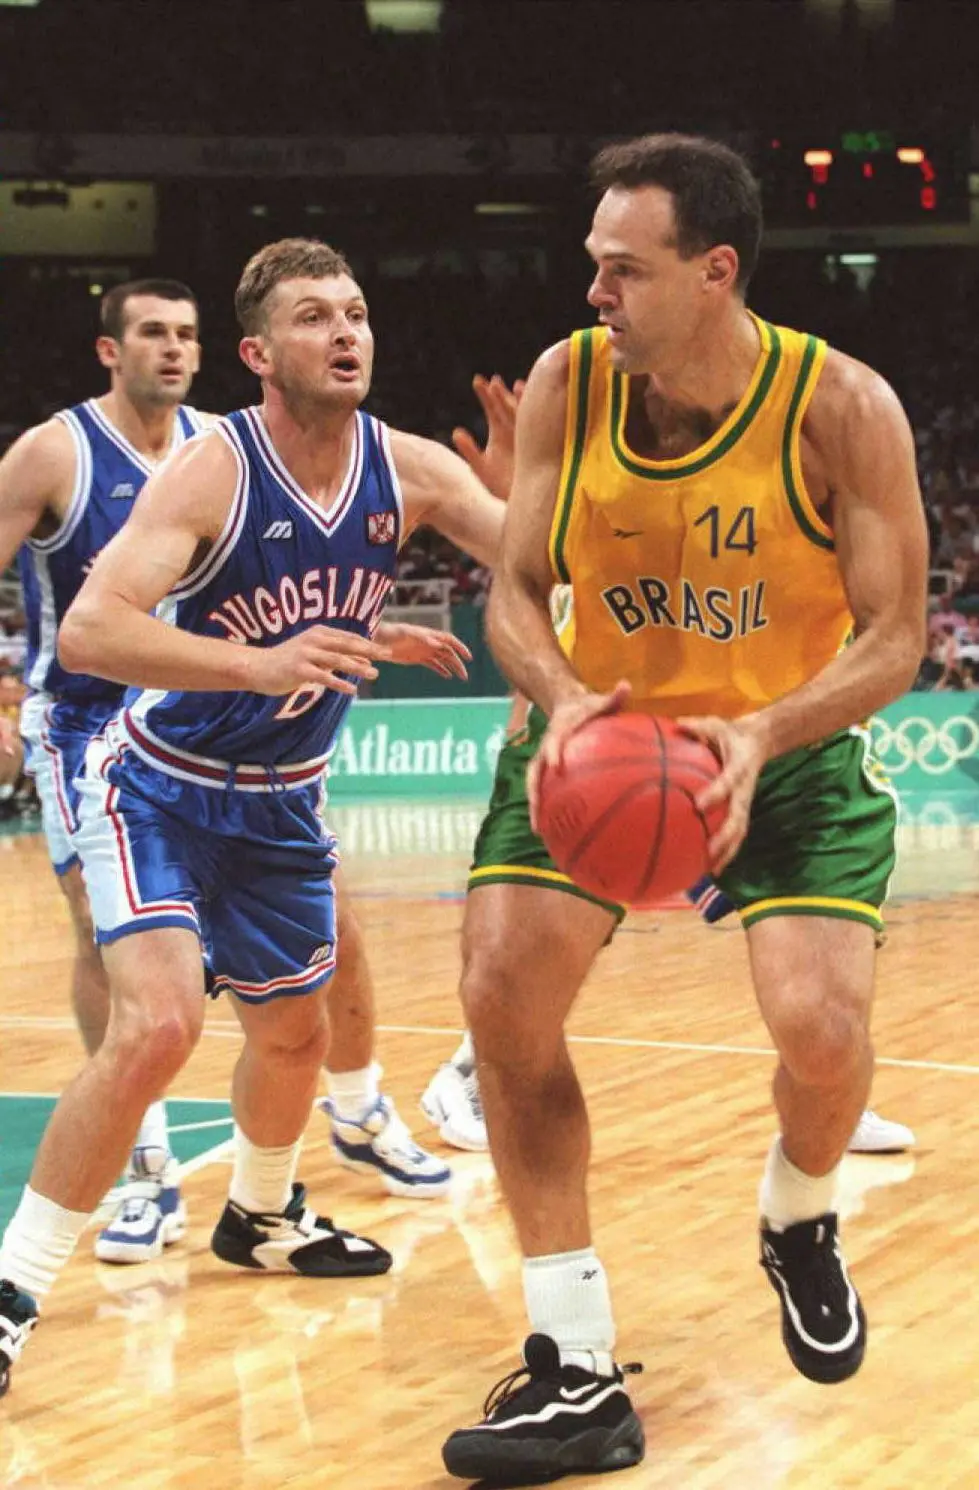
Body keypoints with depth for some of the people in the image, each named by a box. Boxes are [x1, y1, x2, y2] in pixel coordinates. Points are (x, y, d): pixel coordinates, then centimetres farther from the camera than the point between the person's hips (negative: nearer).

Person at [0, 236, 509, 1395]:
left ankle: (260, 1217, 49)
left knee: (294, 1030, 20)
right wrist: (258, 664, -48)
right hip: (161, 787, -6)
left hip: (282, 800, 6)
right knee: (157, 1025, -24)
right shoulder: (209, 473, -25)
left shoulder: (409, 471, -9)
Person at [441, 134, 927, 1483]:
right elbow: (517, 590, -6)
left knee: (822, 1030, -19)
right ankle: (576, 1372, -1)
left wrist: (760, 736, -35)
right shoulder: (566, 383, -13)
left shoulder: (842, 408, -21)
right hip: (600, 735, 3)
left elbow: (895, 641, -17)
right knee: (503, 999, -12)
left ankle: (799, 1224, 21)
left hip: (788, 752, -3)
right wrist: (560, 698, -29)